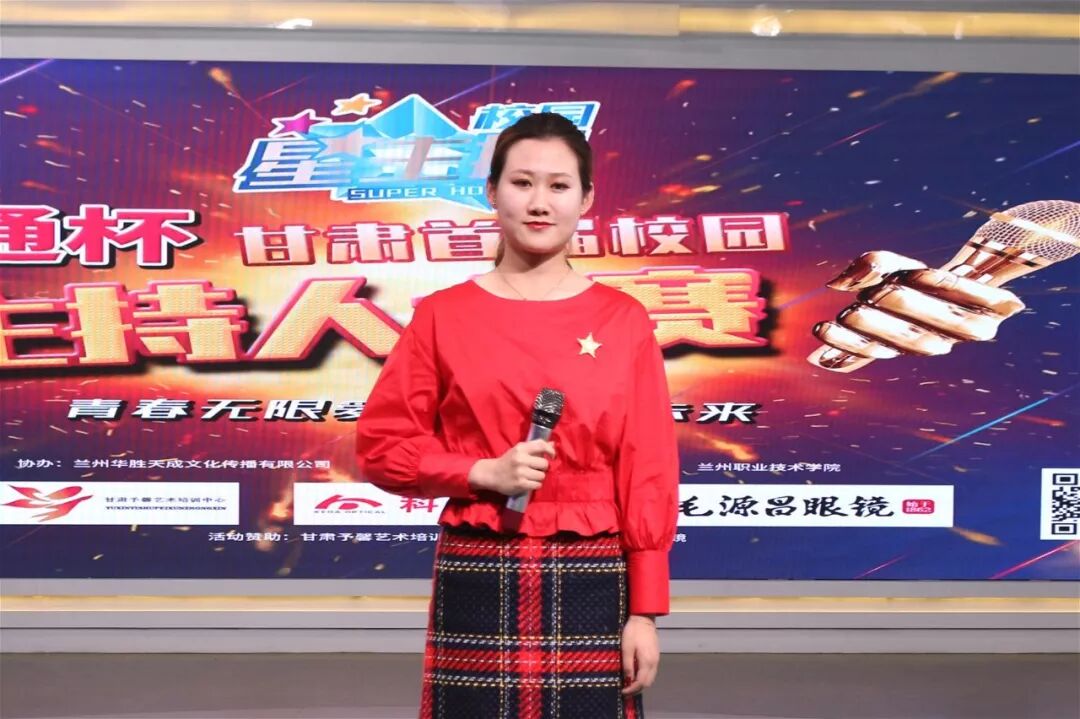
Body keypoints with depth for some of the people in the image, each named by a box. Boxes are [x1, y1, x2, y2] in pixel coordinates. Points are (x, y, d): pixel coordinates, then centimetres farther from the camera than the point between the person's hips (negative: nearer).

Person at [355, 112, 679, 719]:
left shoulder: (623, 321, 1)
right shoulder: (444, 315, 2)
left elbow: (649, 473, 0)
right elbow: (381, 446, 3)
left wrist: (644, 610, -3)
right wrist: (483, 472, -12)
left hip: (589, 583, 0)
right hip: (475, 580, 0)